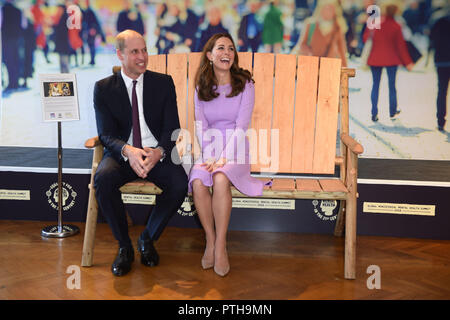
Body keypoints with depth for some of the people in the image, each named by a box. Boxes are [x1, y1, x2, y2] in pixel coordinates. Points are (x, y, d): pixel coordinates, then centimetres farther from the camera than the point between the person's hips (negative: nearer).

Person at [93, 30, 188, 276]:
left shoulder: (164, 83, 6)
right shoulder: (103, 88, 4)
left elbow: (172, 127, 0)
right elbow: (106, 134, -3)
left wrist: (159, 152, -22)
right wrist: (128, 150, -26)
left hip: (157, 154, 1)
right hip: (121, 154, 0)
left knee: (180, 182, -28)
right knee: (103, 179, -32)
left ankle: (148, 238, -2)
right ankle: (124, 246, -10)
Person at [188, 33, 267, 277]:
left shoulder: (245, 85, 0)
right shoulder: (201, 88, 10)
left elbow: (241, 127, -8)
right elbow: (201, 126, 4)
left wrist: (224, 158, -20)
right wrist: (209, 156, -13)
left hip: (235, 150, -2)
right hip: (209, 151, 2)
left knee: (220, 179, -33)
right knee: (198, 182, -29)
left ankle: (220, 246, -21)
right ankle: (210, 241, -11)